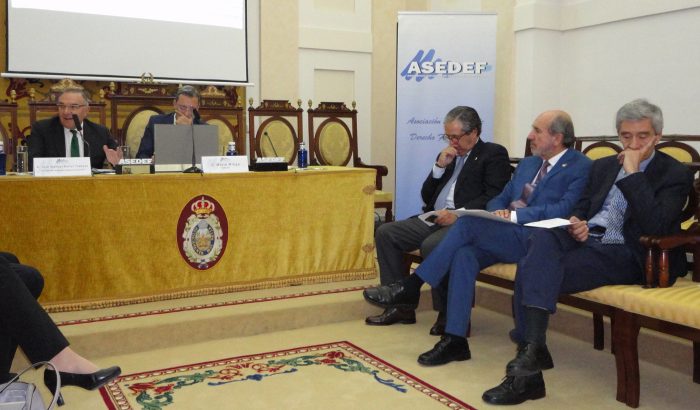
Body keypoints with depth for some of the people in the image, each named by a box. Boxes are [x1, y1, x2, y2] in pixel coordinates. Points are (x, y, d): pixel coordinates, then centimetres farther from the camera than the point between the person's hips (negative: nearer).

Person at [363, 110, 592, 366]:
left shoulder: (580, 167, 1)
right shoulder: (527, 164, 25)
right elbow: (498, 200, 25)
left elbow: (564, 210, -14)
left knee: (468, 223, -27)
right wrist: (499, 212, 0)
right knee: (464, 253, -25)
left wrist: (514, 215, -18)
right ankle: (454, 340, -23)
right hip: (502, 235, 7)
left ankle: (411, 288, -19)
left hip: (533, 239, -7)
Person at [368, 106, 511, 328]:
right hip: (435, 219, 8)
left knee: (431, 245, -35)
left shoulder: (494, 154, 2)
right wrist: (440, 166, 4)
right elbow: (427, 196, 19)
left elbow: (493, 196, -12)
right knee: (385, 233, -6)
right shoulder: (449, 156, 22)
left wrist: (457, 215, -22)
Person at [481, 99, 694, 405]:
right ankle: (530, 352, -37)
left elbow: (655, 225, -14)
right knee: (543, 239, -32)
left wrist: (632, 171, -12)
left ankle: (528, 356, -26)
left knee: (534, 270, -30)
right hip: (584, 239, 6)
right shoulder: (604, 166, 22)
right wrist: (577, 223, 0)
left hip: (623, 254, -5)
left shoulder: (675, 174, 3)